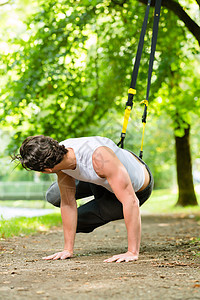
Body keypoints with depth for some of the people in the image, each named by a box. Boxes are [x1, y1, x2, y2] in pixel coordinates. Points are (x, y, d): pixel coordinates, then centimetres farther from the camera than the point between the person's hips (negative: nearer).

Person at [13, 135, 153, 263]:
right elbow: (68, 202, -15)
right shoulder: (60, 153, -23)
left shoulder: (99, 157, -46)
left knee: (79, 220, -6)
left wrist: (133, 253, -45)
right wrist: (68, 249, -14)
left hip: (137, 190, -6)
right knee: (54, 198, 14)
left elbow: (131, 201, -45)